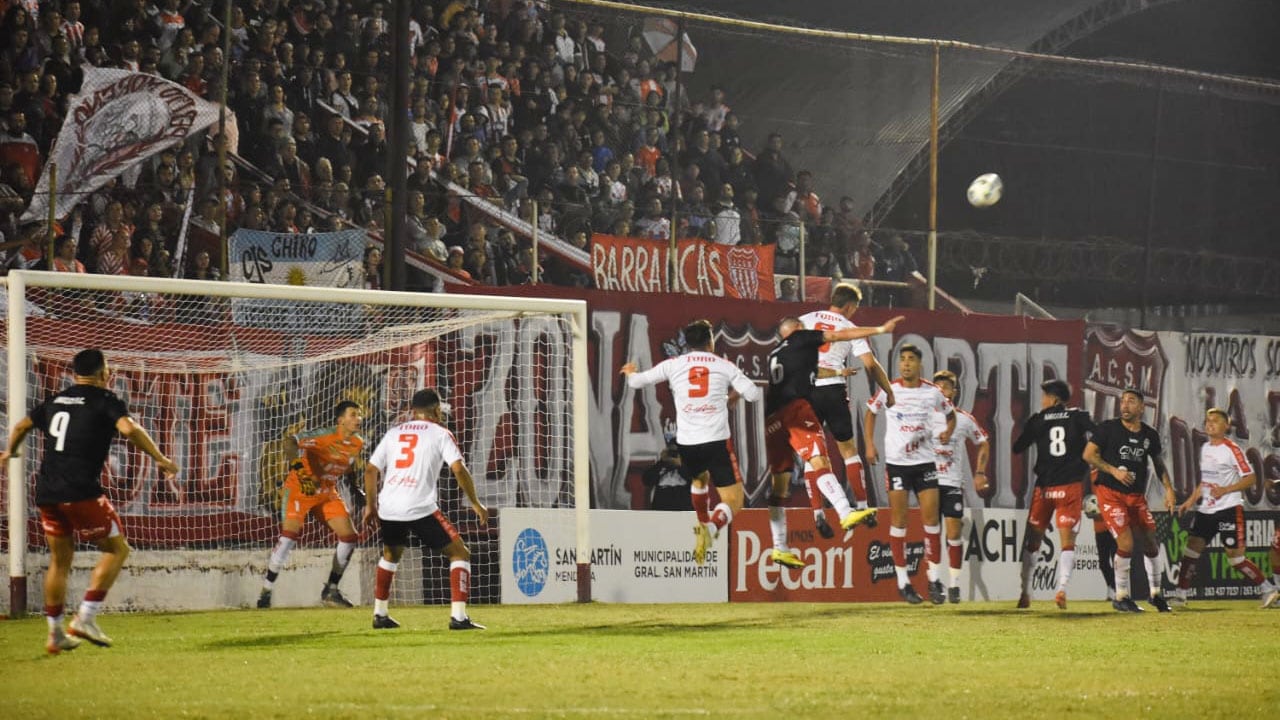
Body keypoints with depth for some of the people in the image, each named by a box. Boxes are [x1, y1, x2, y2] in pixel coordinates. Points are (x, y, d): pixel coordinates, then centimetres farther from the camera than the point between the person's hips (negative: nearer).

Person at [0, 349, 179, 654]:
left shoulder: (54, 401, 18)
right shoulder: (105, 401, -2)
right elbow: (129, 428, -19)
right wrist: (160, 459, -12)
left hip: (47, 494, 7)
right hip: (81, 492, -6)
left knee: (59, 560, 17)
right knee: (117, 548, 6)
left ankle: (55, 633, 18)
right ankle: (85, 618, -4)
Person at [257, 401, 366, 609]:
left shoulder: (357, 443, 0)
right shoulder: (326, 436, -23)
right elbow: (290, 444, -35)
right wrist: (298, 467, -49)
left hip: (328, 492, 7)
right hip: (300, 488, -7)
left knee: (349, 536, -1)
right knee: (290, 534, -21)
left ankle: (330, 592, 13)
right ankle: (265, 593, -12)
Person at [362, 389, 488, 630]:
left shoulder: (394, 433, 17)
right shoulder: (440, 433, 4)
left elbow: (371, 470, 15)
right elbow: (458, 469, -8)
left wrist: (371, 505, 25)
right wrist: (475, 503, 0)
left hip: (388, 509, 5)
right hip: (421, 509, -5)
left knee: (390, 554, 31)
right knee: (460, 554, 3)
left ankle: (379, 615, 30)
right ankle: (458, 617, -9)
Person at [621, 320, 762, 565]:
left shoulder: (673, 365, 6)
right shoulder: (724, 366, 4)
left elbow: (637, 382, 12)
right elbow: (753, 394, 0)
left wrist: (630, 373, 36)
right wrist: (734, 391, 23)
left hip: (686, 443, 3)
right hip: (716, 442, -3)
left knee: (699, 479, 36)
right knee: (733, 502, -1)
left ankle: (705, 527, 39)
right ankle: (711, 529, -29)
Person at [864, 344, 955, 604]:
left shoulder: (932, 392, -1)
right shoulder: (888, 390, -3)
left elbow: (950, 415, 16)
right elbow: (871, 413, 12)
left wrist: (948, 433, -3)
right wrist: (869, 445, 3)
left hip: (925, 461, 1)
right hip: (896, 462, -1)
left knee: (931, 518, -4)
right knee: (899, 520, 0)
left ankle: (935, 580, 5)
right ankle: (902, 582, 7)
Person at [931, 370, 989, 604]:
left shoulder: (965, 419, 3)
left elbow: (983, 444, 16)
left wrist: (980, 473, 7)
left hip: (953, 483, -1)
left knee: (954, 534, -5)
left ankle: (954, 583, 1)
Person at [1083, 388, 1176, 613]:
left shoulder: (1150, 435, 6)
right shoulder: (1108, 428, -6)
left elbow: (1158, 463, 19)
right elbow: (1088, 454, -7)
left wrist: (1168, 489, 8)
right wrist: (1113, 470, -17)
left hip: (1137, 496, 5)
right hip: (1110, 493, -5)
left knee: (1150, 543, 6)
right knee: (1126, 543, -15)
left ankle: (1156, 593, 25)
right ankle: (1121, 598, -1)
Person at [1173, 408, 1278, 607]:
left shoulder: (1232, 449, -11)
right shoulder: (1205, 449, 13)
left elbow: (1250, 477, -13)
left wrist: (1225, 490, -22)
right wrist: (1191, 501, 19)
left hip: (1229, 508, -7)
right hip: (1206, 509, 7)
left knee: (1234, 556, -7)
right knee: (1192, 546, -1)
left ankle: (1267, 589, 6)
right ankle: (1180, 595, 2)